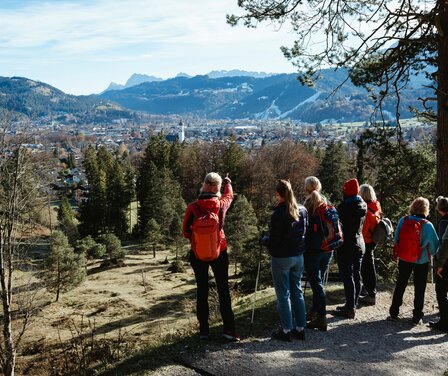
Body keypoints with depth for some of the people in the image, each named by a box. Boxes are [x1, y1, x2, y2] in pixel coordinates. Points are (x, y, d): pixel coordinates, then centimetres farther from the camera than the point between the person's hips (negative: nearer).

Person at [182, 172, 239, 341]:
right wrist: (228, 183, 36)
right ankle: (228, 329, 6)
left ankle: (203, 330, 14)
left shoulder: (193, 207, -11)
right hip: (219, 252, 0)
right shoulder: (221, 204, -8)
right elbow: (229, 195, 17)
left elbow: (186, 231, -4)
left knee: (202, 291, 10)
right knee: (223, 290, 7)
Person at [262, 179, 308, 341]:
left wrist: (263, 240, 1)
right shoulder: (303, 211, 1)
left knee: (283, 294, 5)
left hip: (281, 258, -6)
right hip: (298, 256, 6)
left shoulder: (278, 214, -20)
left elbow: (274, 241, -17)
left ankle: (286, 330, 12)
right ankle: (300, 328, 21)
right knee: (297, 292, 15)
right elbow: (306, 233, 8)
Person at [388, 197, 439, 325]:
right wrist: (431, 254, 9)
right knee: (419, 288, 11)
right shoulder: (427, 225, -18)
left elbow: (396, 239, -2)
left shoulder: (403, 220, -10)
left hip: (403, 258, 3)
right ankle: (417, 317, 16)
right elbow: (435, 245, -10)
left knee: (400, 284, 17)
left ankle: (393, 313, 23)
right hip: (421, 261, -3)